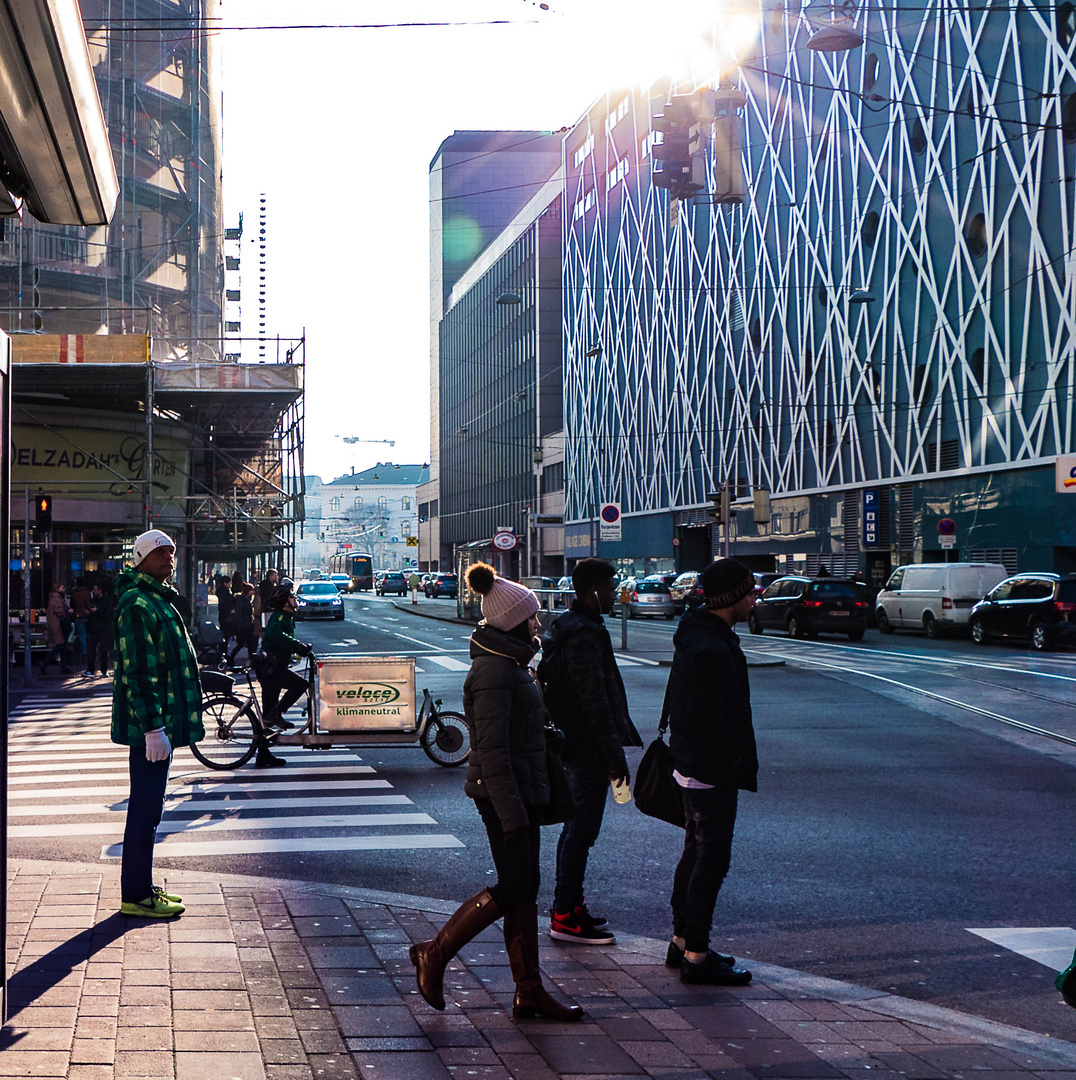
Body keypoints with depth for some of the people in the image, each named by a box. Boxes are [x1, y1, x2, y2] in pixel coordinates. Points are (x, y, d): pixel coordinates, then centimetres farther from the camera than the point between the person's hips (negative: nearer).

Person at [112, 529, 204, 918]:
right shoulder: (137, 604, -16)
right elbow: (137, 672, -22)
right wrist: (153, 727, -24)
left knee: (148, 806, 15)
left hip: (160, 720, 10)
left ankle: (142, 888, 24)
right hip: (149, 724, -10)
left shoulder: (158, 600, 17)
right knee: (145, 809, -4)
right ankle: (136, 896, 4)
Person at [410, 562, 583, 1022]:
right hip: (504, 792, -10)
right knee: (513, 889, -5)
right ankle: (434, 954, 7)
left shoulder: (509, 662, 14)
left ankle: (529, 992, 14)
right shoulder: (494, 670, -19)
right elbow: (491, 748, -22)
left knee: (524, 889, 10)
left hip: (519, 789, 10)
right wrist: (511, 811, -24)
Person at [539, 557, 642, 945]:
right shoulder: (584, 635, -20)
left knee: (576, 826, 17)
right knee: (581, 830, -5)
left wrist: (623, 732, 25)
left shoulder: (567, 627, 14)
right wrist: (615, 756, -20)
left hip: (573, 744, 11)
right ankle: (566, 916, 0)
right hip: (589, 748, -11)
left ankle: (569, 906, 25)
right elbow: (595, 701, -22)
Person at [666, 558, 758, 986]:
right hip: (713, 772, -11)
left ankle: (682, 942, 28)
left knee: (695, 852, 18)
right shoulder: (712, 650, -23)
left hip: (690, 765, 11)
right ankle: (696, 957, 2)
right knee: (711, 859, -4)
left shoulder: (693, 637, 10)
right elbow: (710, 720, -25)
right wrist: (738, 763, -17)